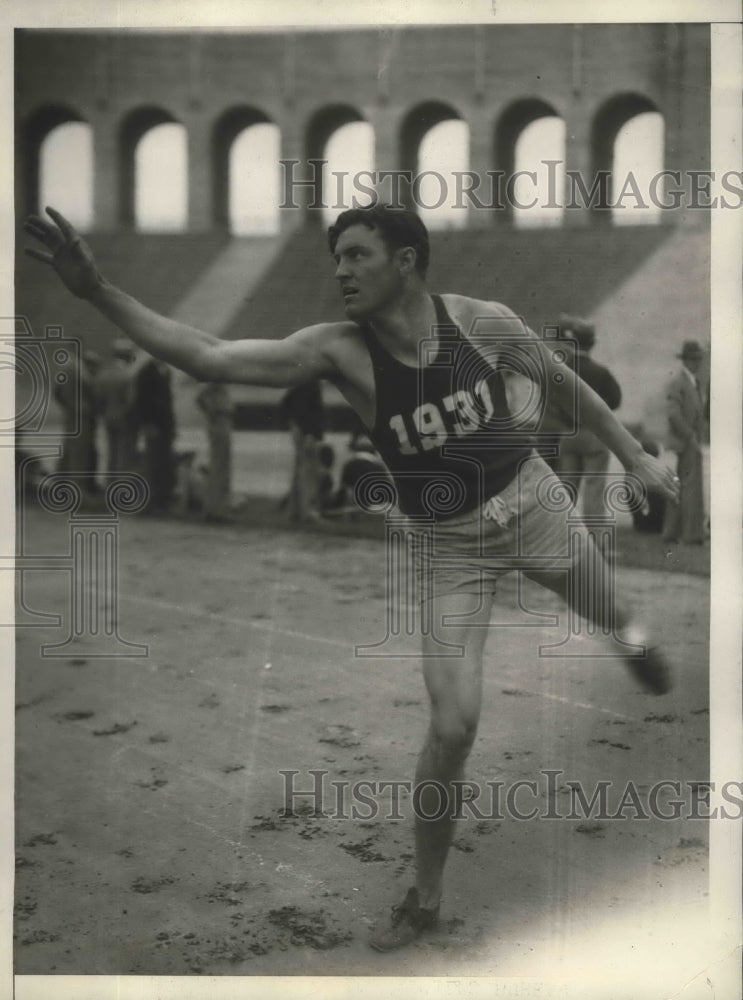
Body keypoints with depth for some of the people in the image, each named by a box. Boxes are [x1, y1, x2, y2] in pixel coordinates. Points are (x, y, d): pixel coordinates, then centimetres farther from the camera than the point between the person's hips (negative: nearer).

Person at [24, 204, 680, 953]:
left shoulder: (480, 320, -15)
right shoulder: (340, 351, -20)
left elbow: (566, 383, 2)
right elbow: (209, 357, -29)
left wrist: (633, 456, 8)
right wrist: (98, 293, -39)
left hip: (530, 500, 2)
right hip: (448, 546, -2)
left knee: (606, 610, 26)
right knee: (453, 725, -11)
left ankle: (629, 636, 70)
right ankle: (424, 899, 10)